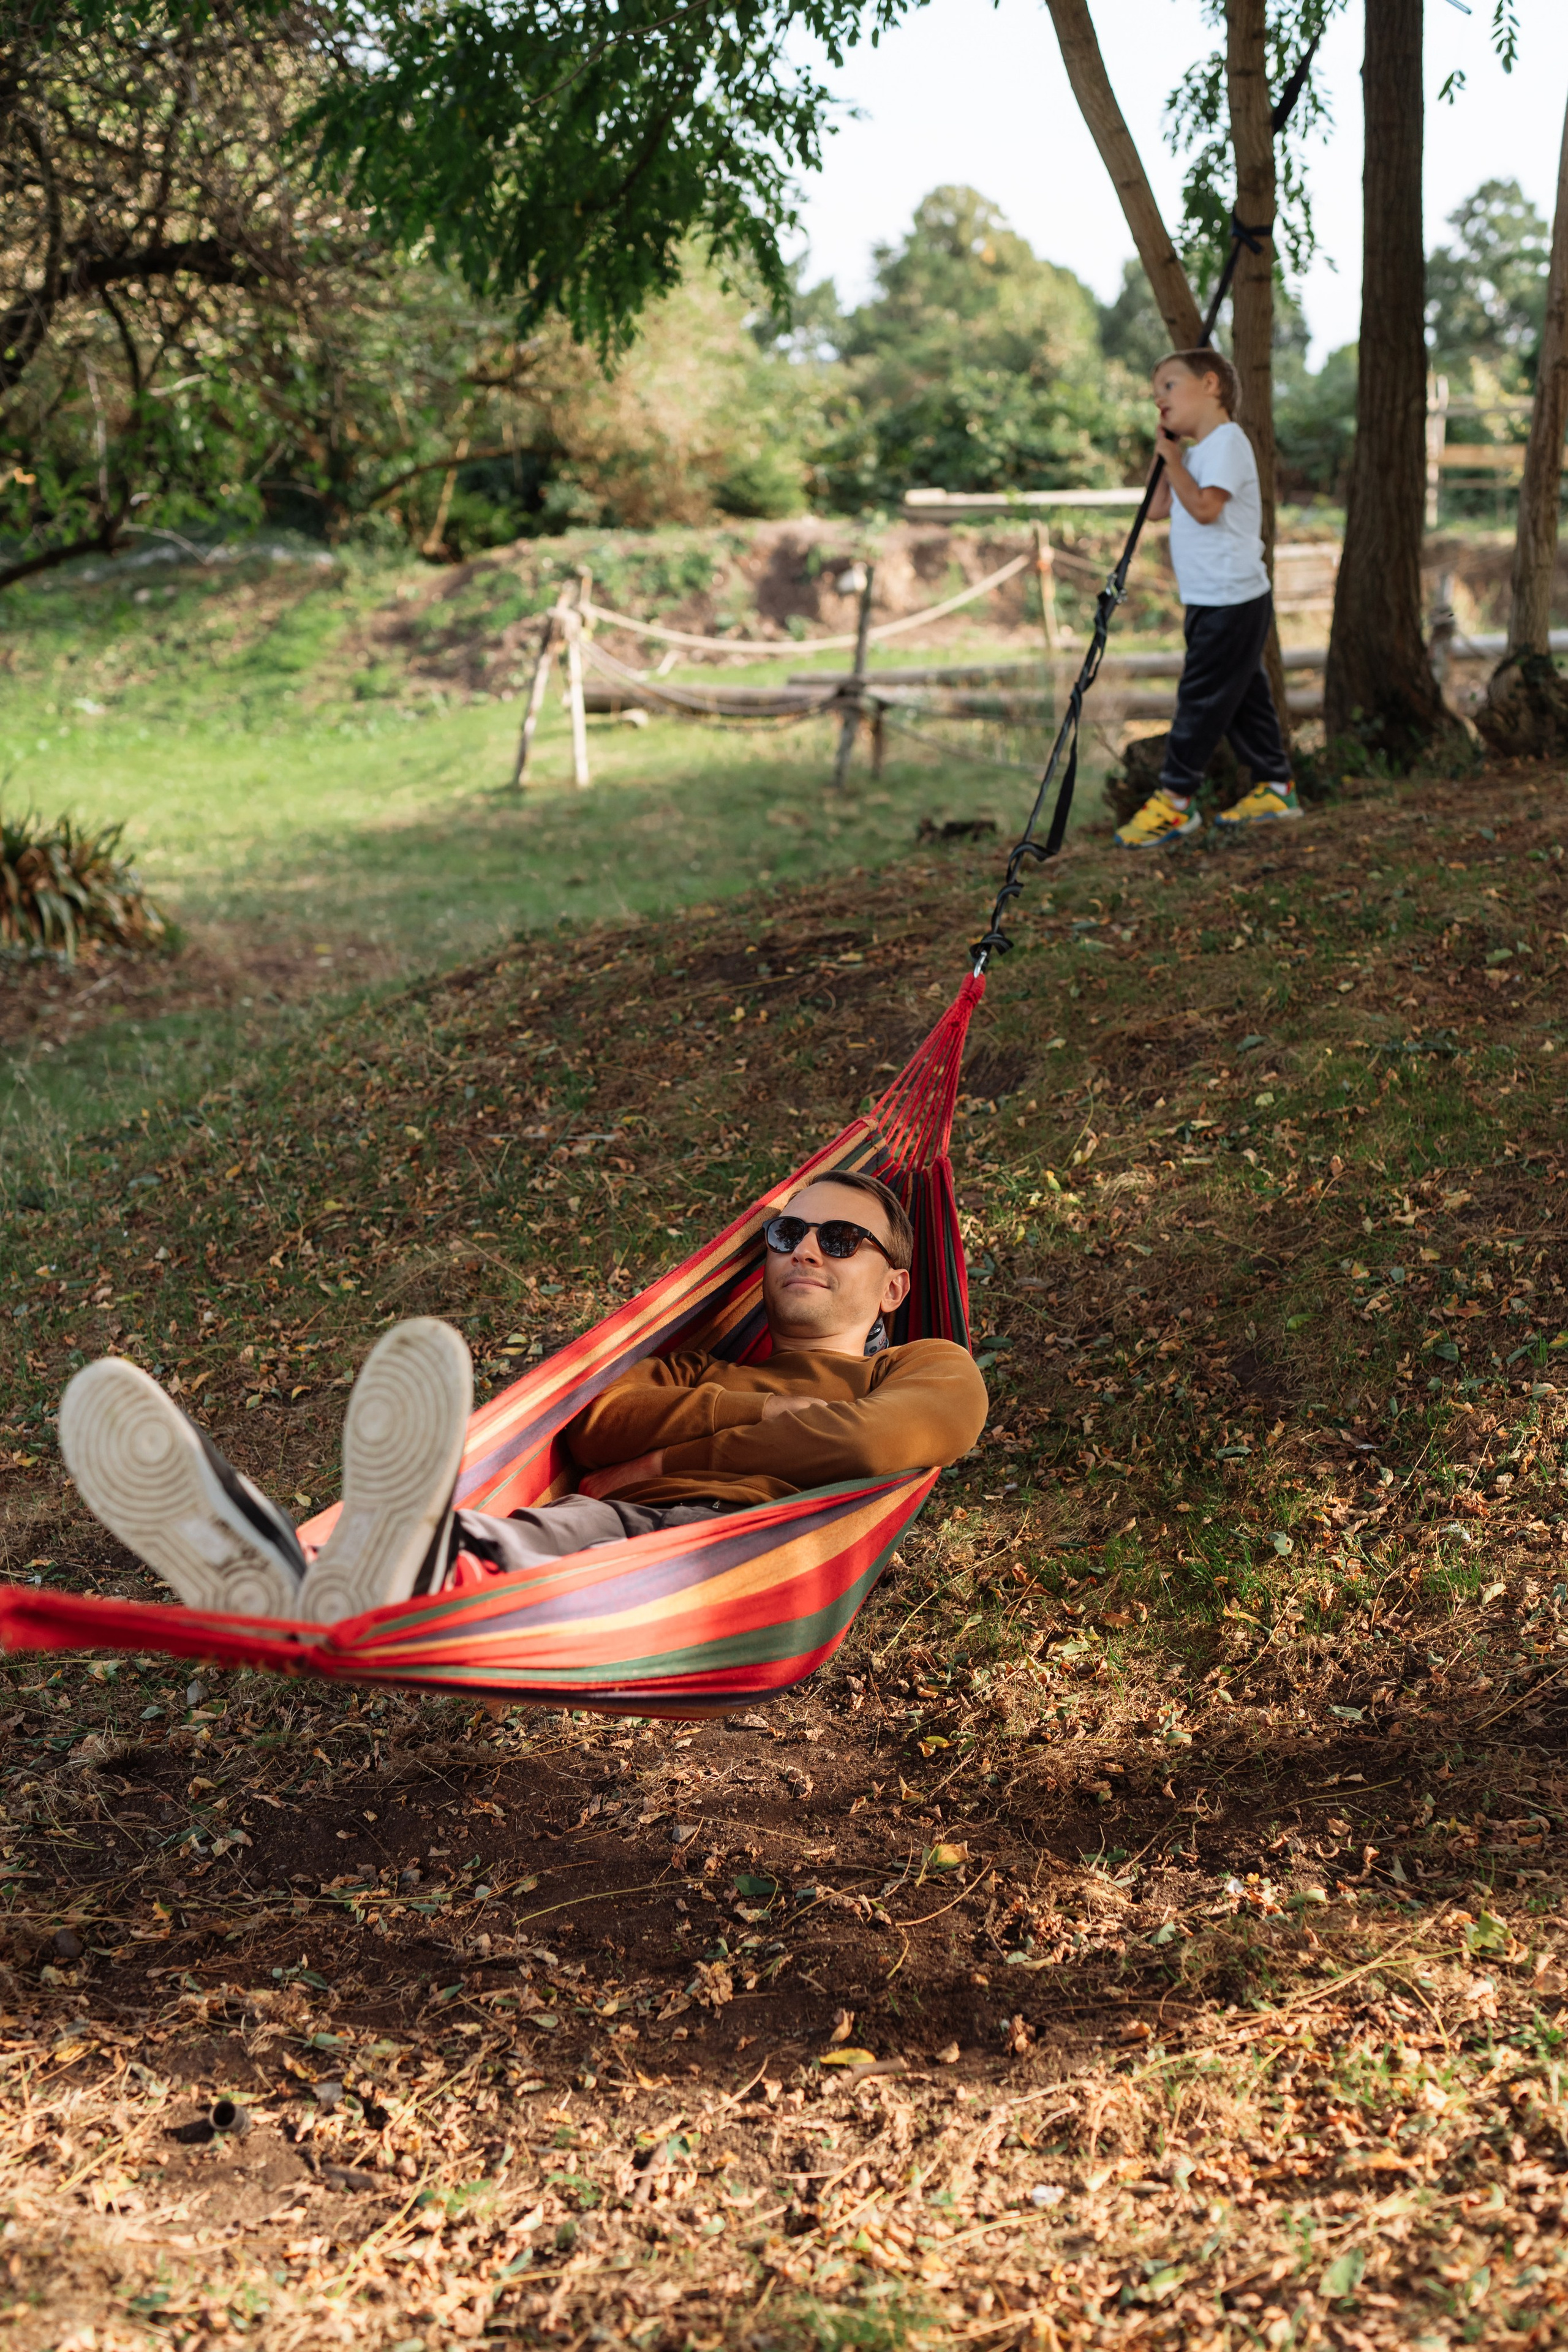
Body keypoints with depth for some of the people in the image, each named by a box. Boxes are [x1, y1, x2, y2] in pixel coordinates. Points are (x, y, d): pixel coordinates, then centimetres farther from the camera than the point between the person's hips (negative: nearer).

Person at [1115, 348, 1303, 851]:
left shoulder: (1226, 441, -12)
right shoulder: (1197, 450, 18)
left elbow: (1205, 507, -23)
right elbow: (1157, 509, 18)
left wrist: (1174, 458, -15)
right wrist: (1164, 450, 11)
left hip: (1231, 598, -10)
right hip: (1213, 600, 10)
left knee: (1202, 695, -6)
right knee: (1241, 695, 13)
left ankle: (1175, 800, -4)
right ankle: (1276, 786, 19)